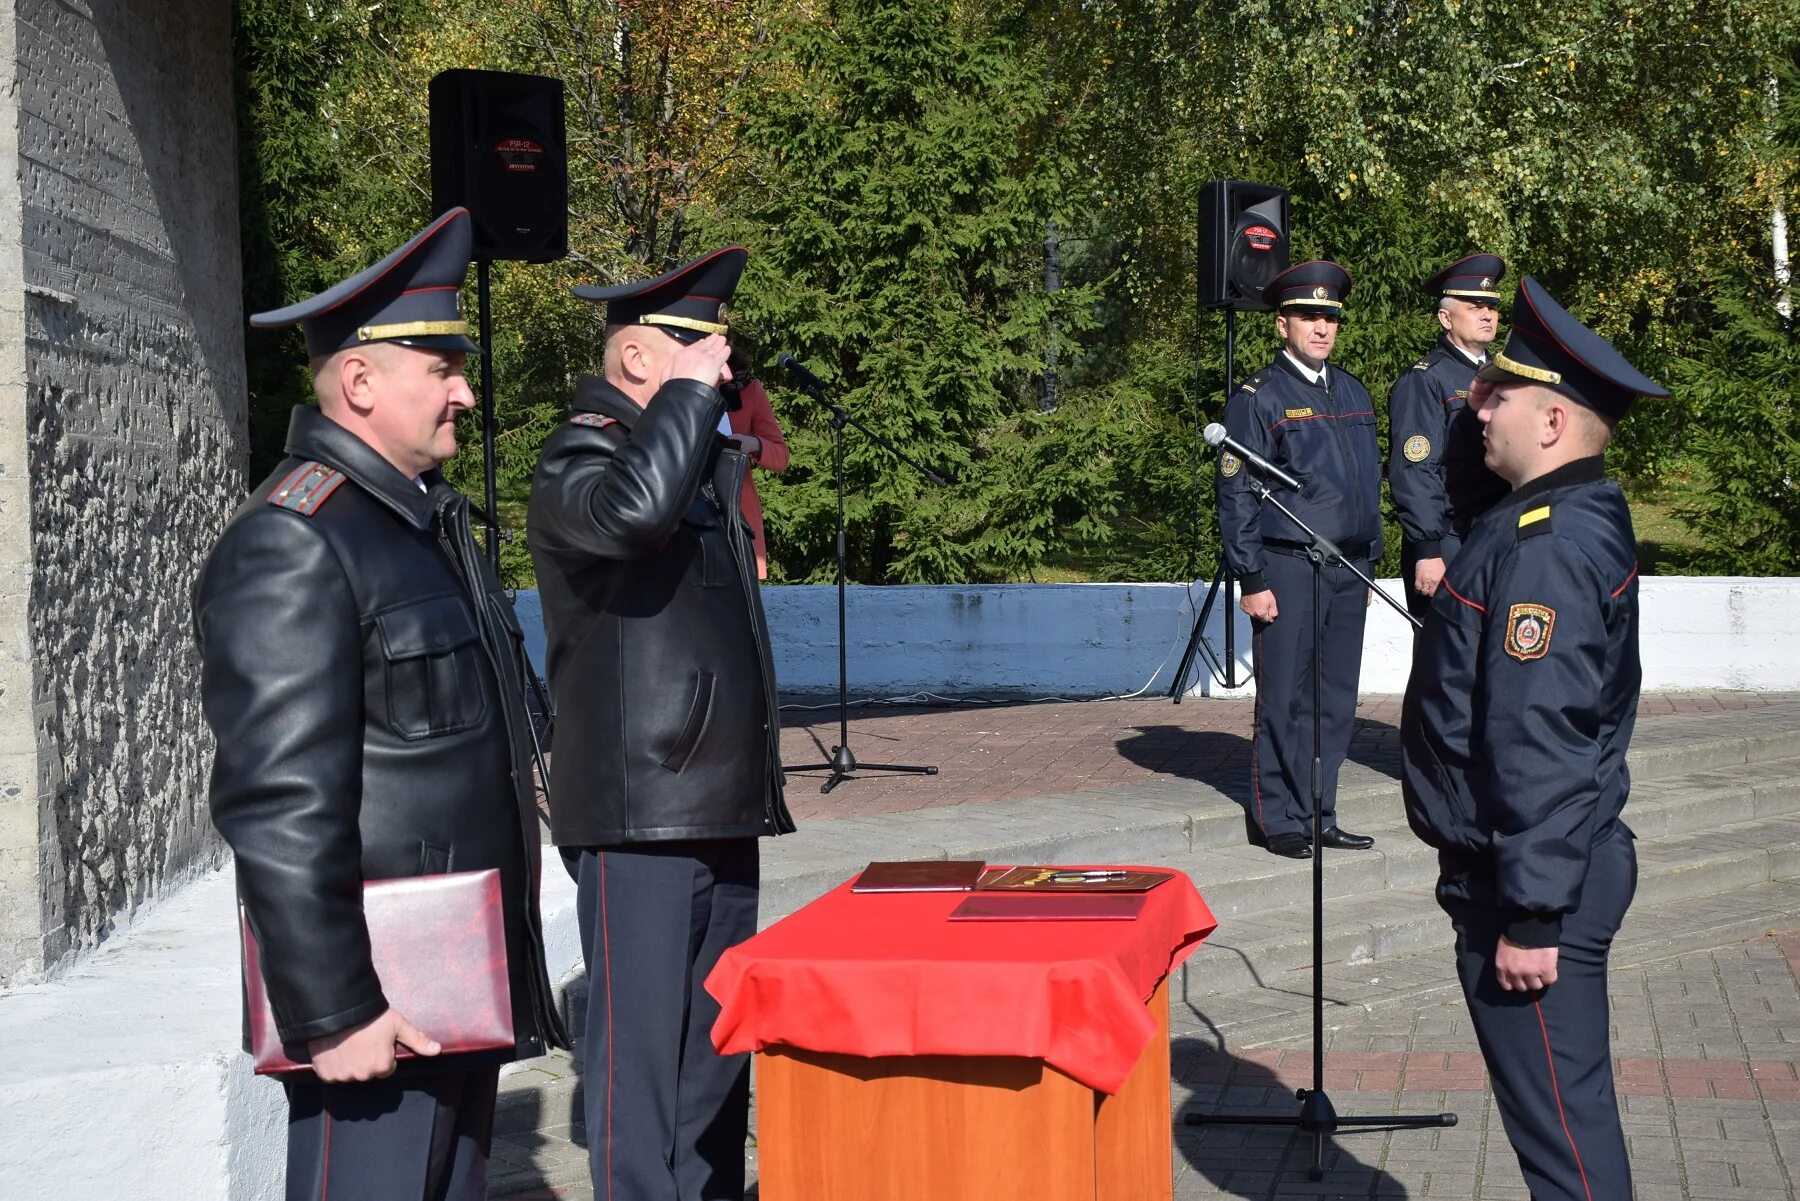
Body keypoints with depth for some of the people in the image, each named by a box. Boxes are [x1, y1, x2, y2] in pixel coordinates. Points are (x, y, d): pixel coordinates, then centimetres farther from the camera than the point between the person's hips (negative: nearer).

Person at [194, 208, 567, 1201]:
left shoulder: (430, 517, 15)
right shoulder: (292, 546, -16)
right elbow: (280, 807, -22)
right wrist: (332, 1013, -22)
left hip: (463, 989, 9)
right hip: (378, 1005, -9)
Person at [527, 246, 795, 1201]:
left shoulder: (710, 457, 18)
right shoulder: (579, 459, -9)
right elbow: (632, 512, -34)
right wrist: (689, 394, -22)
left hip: (723, 803, 9)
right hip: (637, 810, -9)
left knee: (717, 1035, 16)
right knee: (641, 1041, -5)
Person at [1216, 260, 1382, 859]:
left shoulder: (1352, 393, 16)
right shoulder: (1258, 398, -4)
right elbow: (1236, 496, -7)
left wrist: (1368, 563, 18)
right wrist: (1251, 580, -12)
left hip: (1348, 571, 6)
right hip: (1289, 568, -6)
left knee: (1337, 698, 9)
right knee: (1285, 699, -2)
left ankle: (1321, 815, 17)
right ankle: (1282, 821, 7)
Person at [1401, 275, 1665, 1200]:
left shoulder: (1551, 547, -22)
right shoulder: (1576, 519, 11)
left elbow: (1541, 746, -25)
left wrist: (1533, 916, -24)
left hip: (1534, 884, -10)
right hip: (1511, 870, 10)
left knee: (1561, 1120, -2)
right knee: (1557, 1105, 19)